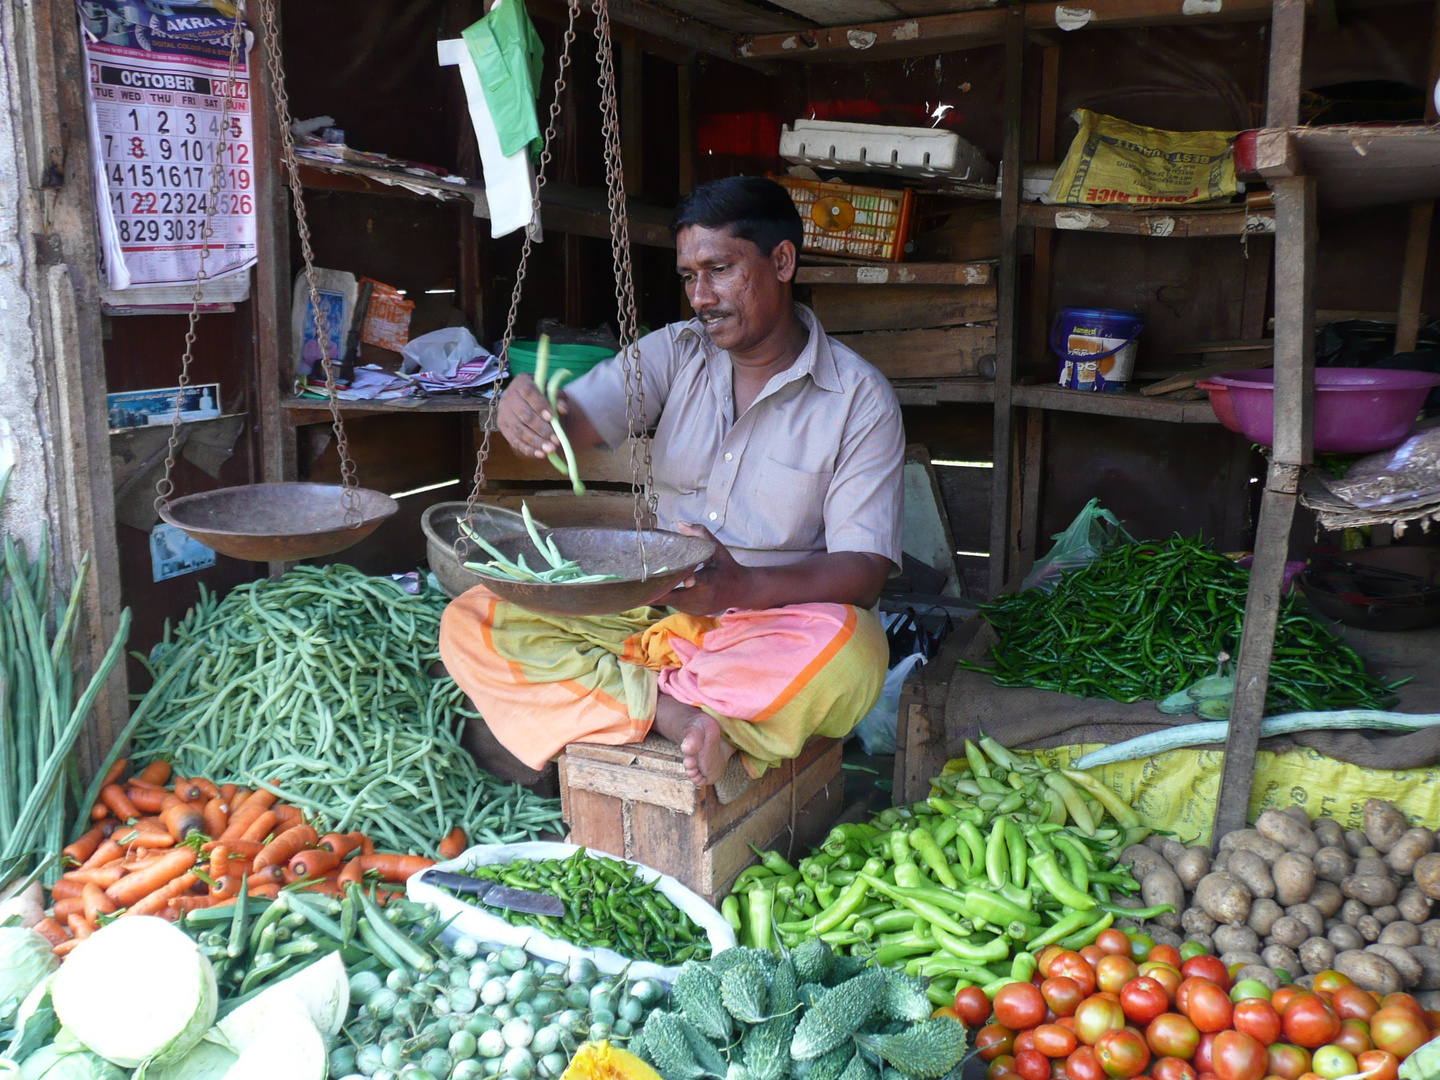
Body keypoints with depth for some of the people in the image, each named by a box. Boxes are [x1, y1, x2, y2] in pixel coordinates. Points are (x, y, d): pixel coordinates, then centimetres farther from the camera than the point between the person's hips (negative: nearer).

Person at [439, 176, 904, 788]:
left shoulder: (860, 399, -7)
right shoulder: (675, 354, 5)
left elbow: (865, 570, -13)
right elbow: (572, 424, -9)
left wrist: (742, 588, -32)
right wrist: (526, 410, -35)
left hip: (776, 622, -3)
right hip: (651, 611, 4)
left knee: (852, 651, -37)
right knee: (469, 625, -14)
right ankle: (678, 713, -25)